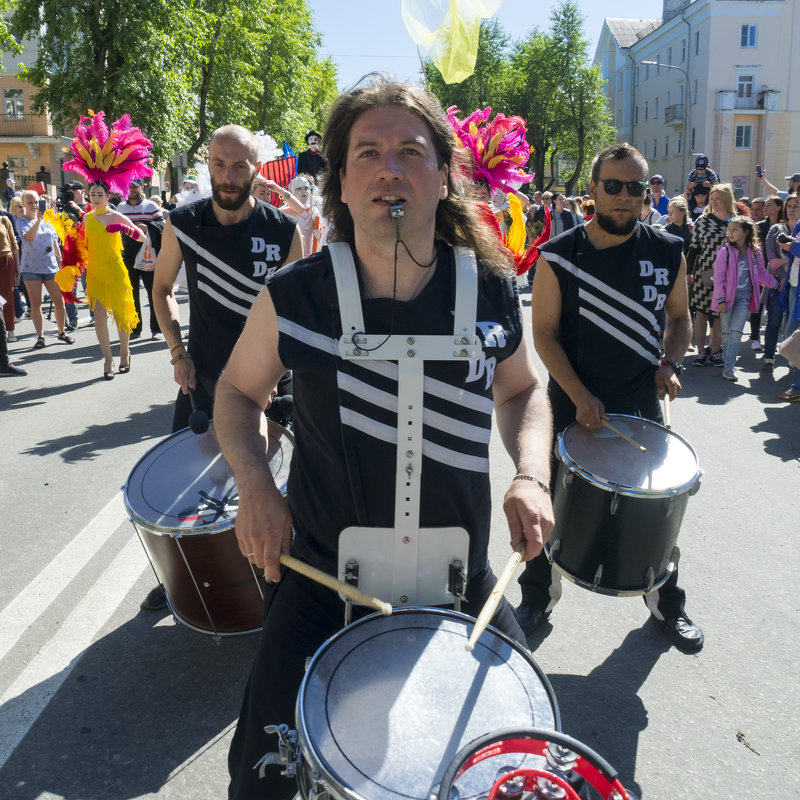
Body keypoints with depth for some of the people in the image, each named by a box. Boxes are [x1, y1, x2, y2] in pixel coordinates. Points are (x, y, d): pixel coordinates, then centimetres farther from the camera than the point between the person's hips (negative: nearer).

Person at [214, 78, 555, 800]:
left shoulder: (491, 291, -8)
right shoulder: (295, 296, -12)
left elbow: (522, 390, 10)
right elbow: (239, 389, 5)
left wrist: (531, 475, -8)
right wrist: (254, 484, -12)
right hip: (324, 575, -1)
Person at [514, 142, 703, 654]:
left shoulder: (668, 253, -1)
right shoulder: (560, 256, -8)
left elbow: (679, 318, 11)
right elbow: (544, 332, -8)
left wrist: (670, 364, -8)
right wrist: (580, 396, -17)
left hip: (642, 405, 2)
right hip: (572, 407, -1)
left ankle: (667, 604, 36)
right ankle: (538, 599, 32)